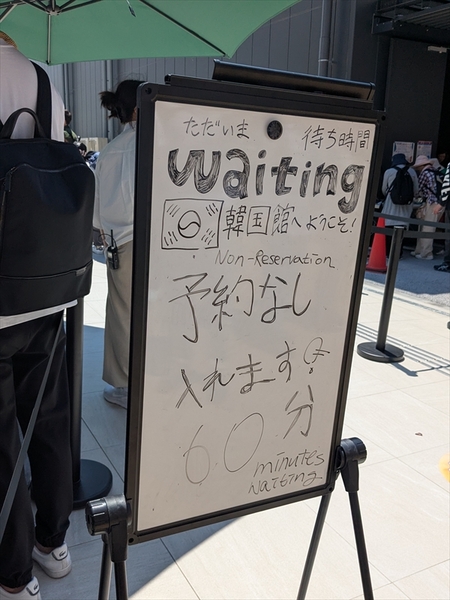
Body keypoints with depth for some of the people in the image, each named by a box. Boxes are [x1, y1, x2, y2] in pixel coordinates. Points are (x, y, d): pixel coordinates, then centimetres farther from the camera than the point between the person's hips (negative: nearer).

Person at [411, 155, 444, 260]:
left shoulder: (425, 173, -4)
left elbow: (419, 189, 2)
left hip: (432, 204, -8)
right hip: (440, 203, 8)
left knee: (427, 230, -3)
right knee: (424, 228, 14)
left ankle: (426, 254, 0)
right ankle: (419, 251, 21)